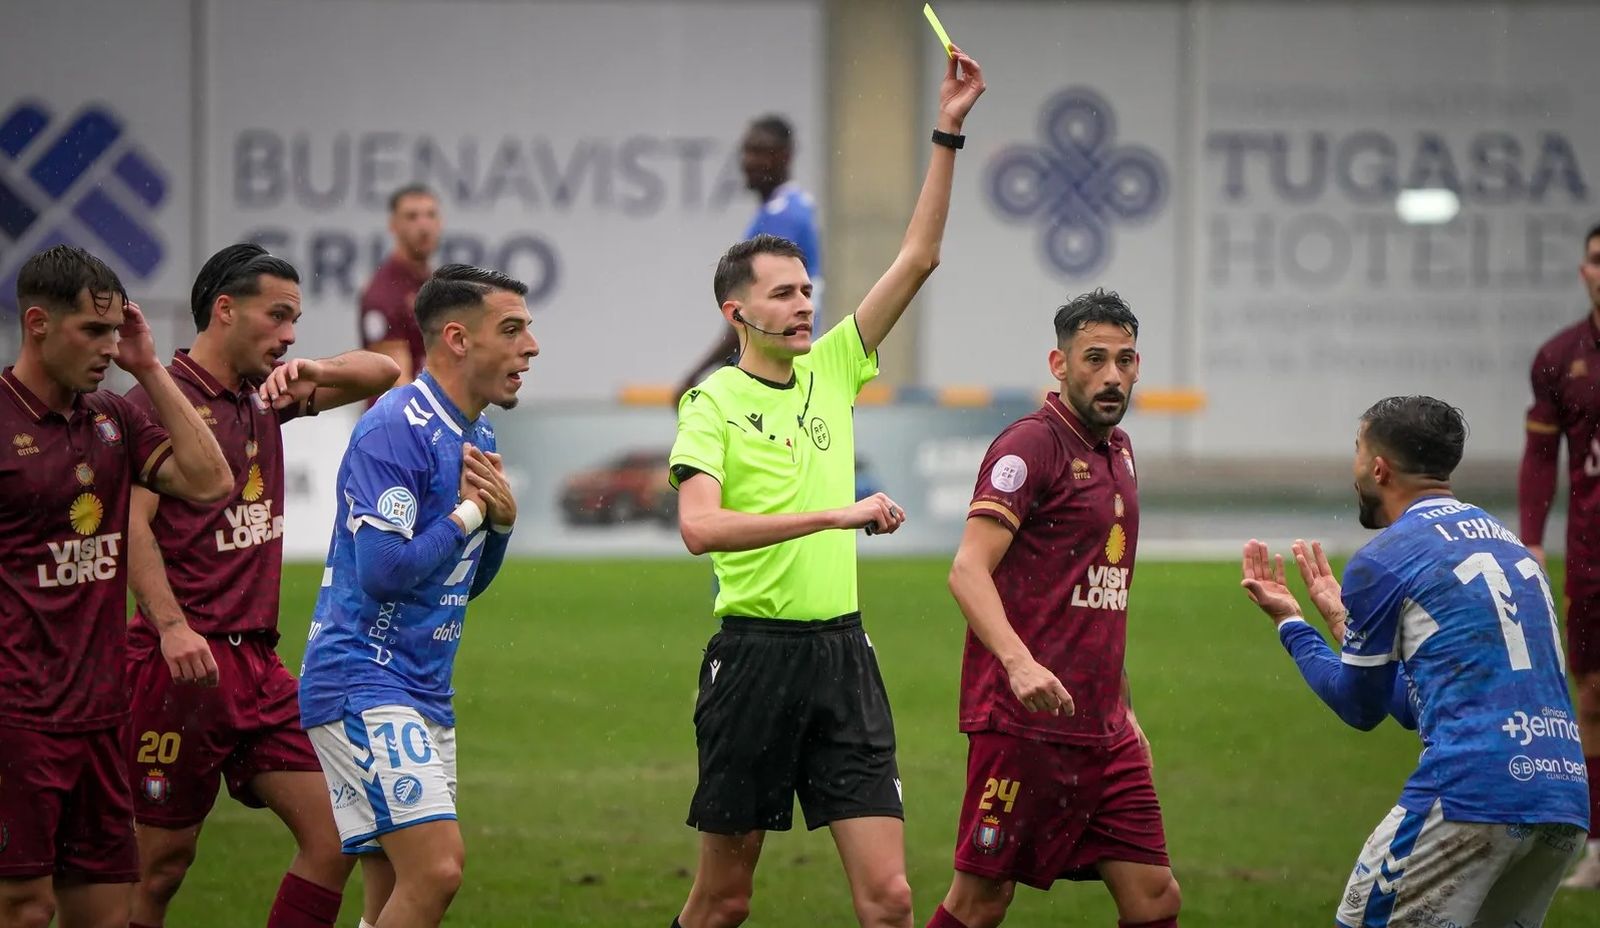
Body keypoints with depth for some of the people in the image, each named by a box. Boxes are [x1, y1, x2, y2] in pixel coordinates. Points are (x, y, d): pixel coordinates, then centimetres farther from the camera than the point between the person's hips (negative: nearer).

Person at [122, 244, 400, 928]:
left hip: (257, 663, 8)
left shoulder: (265, 398, 15)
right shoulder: (160, 401, -7)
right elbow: (130, 523, -17)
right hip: (183, 661, -8)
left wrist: (312, 373, 0)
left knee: (336, 832, 0)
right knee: (162, 861, -1)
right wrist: (170, 625, -29)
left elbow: (380, 374, 21)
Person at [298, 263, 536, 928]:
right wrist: (469, 511, -9)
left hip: (425, 694, 10)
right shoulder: (395, 429, -15)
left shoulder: (477, 438, 14)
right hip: (364, 683, -9)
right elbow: (385, 570, -22)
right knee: (436, 869, -20)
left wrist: (501, 520, 2)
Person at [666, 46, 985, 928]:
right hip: (755, 651, -4)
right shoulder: (713, 402, -4)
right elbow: (700, 526, -20)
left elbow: (917, 259, 9)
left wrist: (948, 135, 3)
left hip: (841, 650, 4)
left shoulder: (832, 369, 10)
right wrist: (833, 514, -22)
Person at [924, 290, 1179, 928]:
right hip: (1025, 723, -8)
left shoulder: (1118, 450, 17)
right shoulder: (1031, 444, -9)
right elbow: (969, 570, -20)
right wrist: (1020, 663, -34)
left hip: (1102, 729, 8)